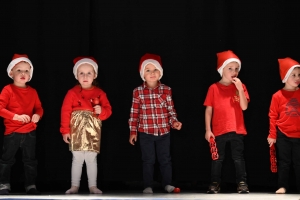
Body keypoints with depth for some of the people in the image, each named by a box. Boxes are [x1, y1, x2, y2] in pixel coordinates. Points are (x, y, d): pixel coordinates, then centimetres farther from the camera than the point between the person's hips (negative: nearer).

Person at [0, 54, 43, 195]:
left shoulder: (32, 92, 5)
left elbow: (39, 108, 11)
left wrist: (38, 115, -13)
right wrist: (16, 116, -25)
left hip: (30, 133, 4)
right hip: (12, 132, -4)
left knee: (30, 160, 10)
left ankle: (31, 185, 20)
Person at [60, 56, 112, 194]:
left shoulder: (99, 93, 4)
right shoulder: (72, 93, -1)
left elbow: (108, 110, 5)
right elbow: (65, 112, -3)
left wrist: (101, 111, -18)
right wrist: (65, 131, -8)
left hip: (93, 133, 1)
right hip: (76, 132, -1)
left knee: (91, 159, 6)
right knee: (77, 159, 4)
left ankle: (93, 186, 13)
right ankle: (74, 186, 12)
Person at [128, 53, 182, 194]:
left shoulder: (166, 90, 1)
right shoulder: (138, 91, -3)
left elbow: (171, 110, 6)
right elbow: (134, 113, 0)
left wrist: (174, 121, -10)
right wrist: (133, 131, -1)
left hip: (164, 131, 1)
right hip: (145, 132, -1)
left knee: (165, 159, 10)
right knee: (148, 160, 6)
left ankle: (167, 184, 21)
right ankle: (148, 186, 15)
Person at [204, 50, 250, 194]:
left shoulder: (240, 86, 2)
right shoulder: (214, 88, -3)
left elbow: (244, 107, -8)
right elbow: (208, 110, -1)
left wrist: (240, 89, -17)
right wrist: (208, 130, -5)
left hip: (237, 130, 1)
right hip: (219, 130, -1)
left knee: (238, 158, 6)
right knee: (217, 159, 7)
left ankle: (242, 183, 12)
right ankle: (215, 184, 15)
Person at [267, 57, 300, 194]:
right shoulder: (278, 96, -5)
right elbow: (273, 116, -1)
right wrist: (272, 135, -3)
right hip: (283, 135, -2)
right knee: (284, 162, 6)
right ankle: (282, 186, 14)